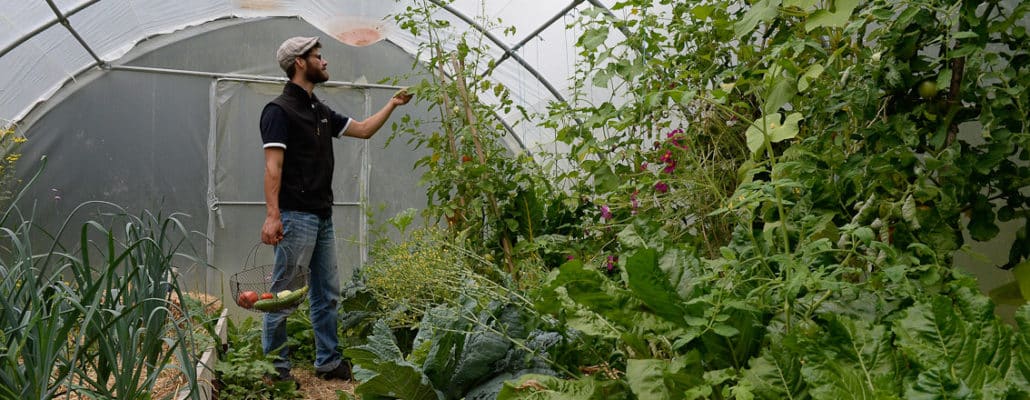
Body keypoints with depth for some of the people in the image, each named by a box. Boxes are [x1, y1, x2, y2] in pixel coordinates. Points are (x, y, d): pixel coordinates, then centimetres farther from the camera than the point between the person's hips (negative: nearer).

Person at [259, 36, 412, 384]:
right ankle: (275, 368, 8)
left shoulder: (320, 111, 16)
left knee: (327, 295, 12)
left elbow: (364, 130, 25)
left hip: (323, 216, 9)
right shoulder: (279, 110, -9)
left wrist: (392, 104, 21)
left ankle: (328, 362, 21)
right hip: (296, 216, -9)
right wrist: (272, 215, -24)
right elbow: (273, 166, -16)